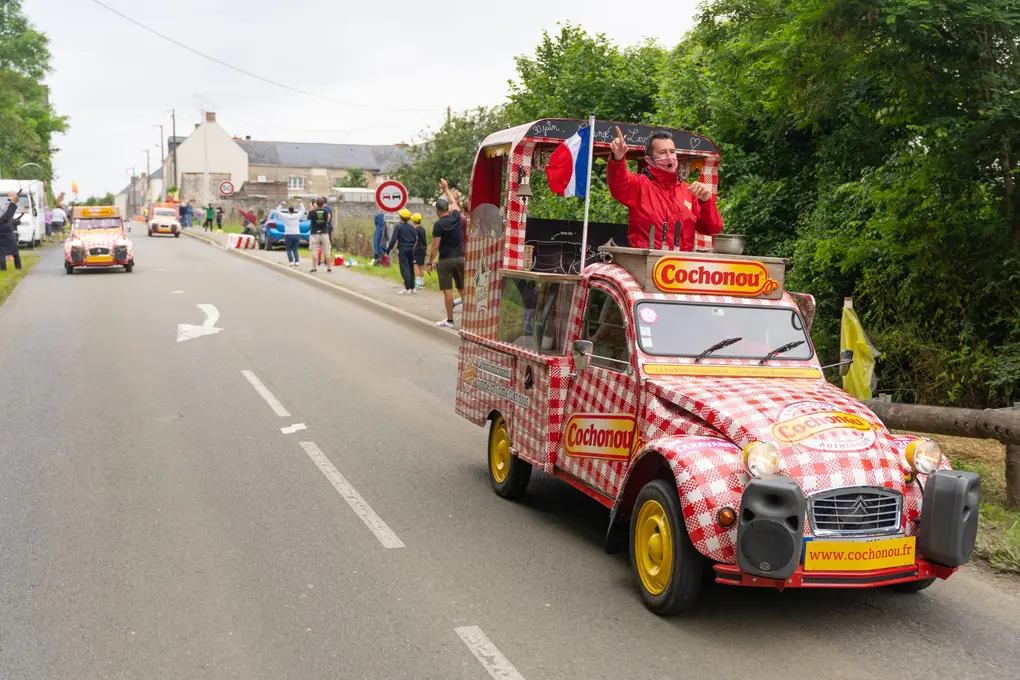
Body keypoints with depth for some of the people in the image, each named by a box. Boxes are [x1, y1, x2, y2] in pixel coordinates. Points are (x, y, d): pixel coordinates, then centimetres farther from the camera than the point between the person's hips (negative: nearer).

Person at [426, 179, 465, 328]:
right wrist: (446, 189, 35)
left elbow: (435, 246, -14)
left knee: (447, 290, -2)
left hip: (446, 260, -5)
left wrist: (430, 262, -6)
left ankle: (450, 320, -1)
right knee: (462, 288, 12)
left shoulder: (439, 224, -12)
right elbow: (454, 202, 24)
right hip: (460, 258, 5)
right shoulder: (456, 217, 3)